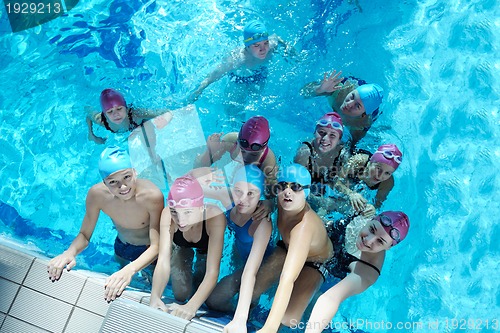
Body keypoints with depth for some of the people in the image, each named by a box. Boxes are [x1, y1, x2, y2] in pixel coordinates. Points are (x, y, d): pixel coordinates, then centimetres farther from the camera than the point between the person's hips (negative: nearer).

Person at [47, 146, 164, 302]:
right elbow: (84, 235, -17)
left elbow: (156, 246, -38)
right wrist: (70, 252, -39)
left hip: (149, 250, -3)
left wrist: (129, 270, -56)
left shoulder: (153, 196, -41)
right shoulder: (96, 194, -29)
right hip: (122, 248, 4)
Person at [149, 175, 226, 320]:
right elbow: (163, 261, -43)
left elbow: (212, 271, -48)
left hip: (207, 249, -1)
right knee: (181, 295, -5)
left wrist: (191, 307, -62)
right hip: (182, 247, 1)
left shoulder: (215, 217, -45)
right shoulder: (168, 215, -39)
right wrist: (155, 297, -61)